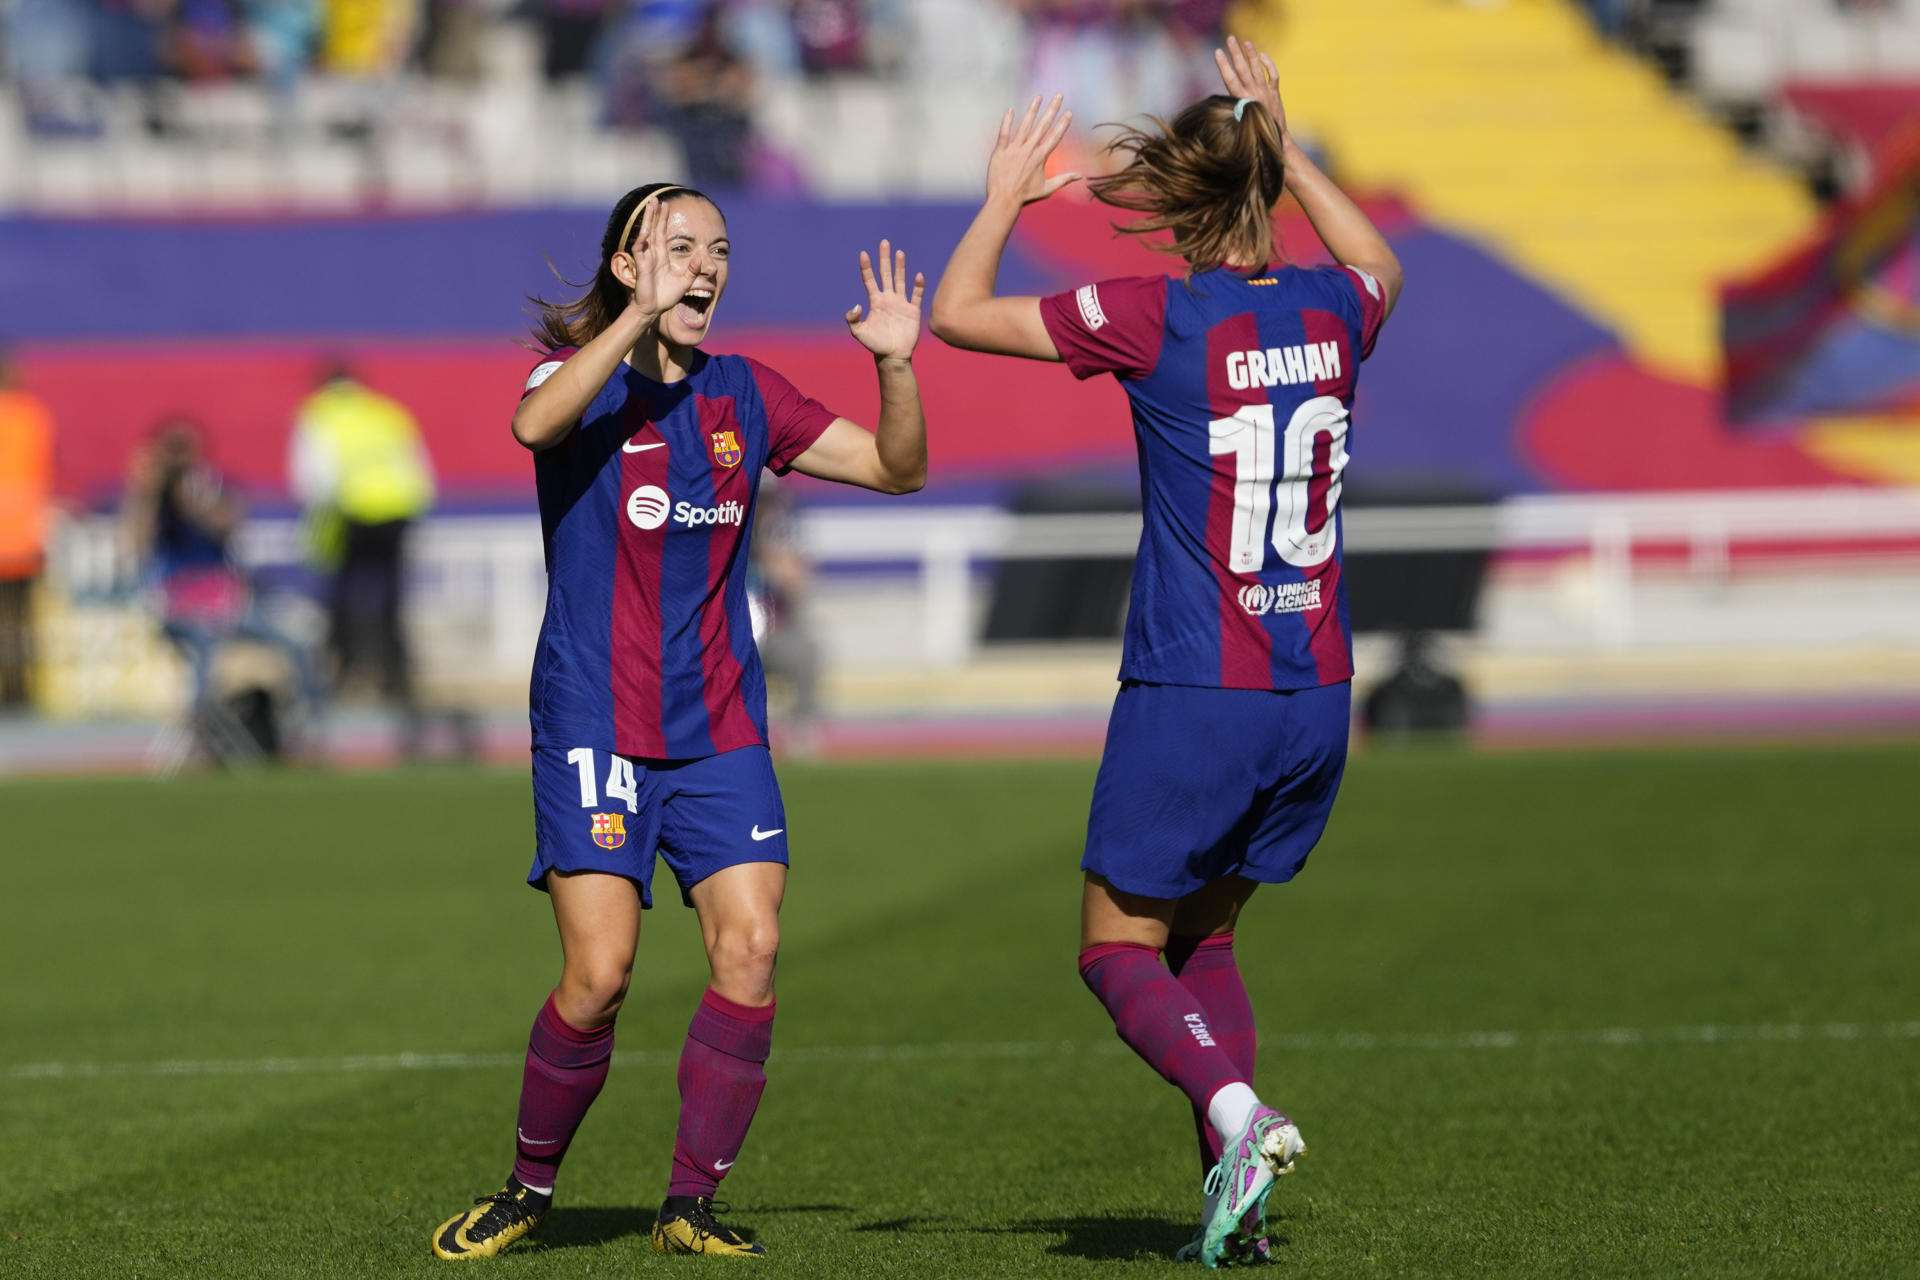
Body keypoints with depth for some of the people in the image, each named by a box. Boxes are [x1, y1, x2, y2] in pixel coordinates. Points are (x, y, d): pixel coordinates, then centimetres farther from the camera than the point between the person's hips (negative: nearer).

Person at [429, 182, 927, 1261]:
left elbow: (897, 469, 11)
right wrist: (638, 319, -38)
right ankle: (531, 1187, 10)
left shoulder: (745, 395, 10)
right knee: (599, 974, -12)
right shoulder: (583, 378, -4)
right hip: (594, 725, -4)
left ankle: (691, 1203, 0)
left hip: (720, 728, 4)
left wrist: (896, 364, -7)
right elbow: (535, 422, -29)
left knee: (752, 946, -11)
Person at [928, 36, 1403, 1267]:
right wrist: (1285, 145, 34)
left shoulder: (1157, 318, -12)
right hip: (1317, 699, 5)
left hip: (1192, 695, -5)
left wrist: (1008, 194, 14)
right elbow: (1381, 264, 31)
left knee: (1120, 950, 8)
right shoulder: (1332, 309, 3)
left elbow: (959, 312, -1)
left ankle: (1238, 1112, -19)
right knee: (1203, 938, 20)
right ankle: (1238, 1201, 7)